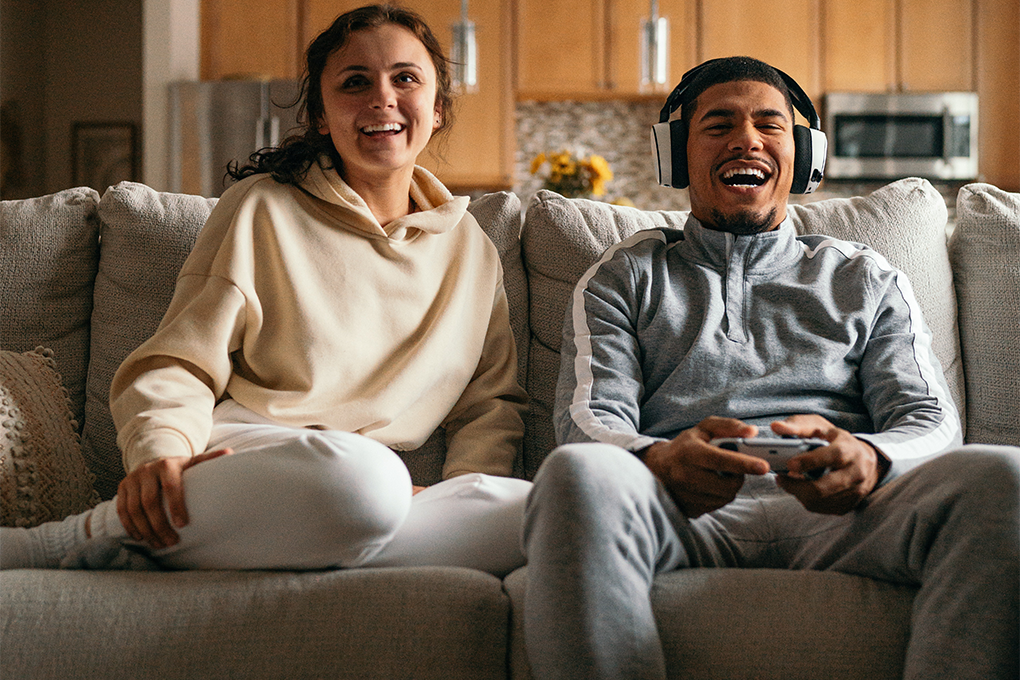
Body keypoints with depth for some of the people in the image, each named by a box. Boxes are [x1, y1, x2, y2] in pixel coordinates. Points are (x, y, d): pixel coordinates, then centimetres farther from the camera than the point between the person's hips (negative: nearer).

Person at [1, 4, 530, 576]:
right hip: (238, 459, -4)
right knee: (353, 476, -42)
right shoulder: (263, 208, 11)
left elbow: (492, 400, 23)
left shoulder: (471, 247, 23)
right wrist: (161, 450, -19)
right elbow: (179, 363, 4)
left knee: (553, 513, -30)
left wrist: (468, 483, -1)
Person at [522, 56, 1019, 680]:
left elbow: (930, 418, 14)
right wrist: (658, 460, -18)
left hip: (838, 511, 1)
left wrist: (870, 461, -14)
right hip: (684, 510, -1)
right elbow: (590, 417, 10)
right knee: (579, 474, -39)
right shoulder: (623, 279, 26)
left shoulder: (868, 280, 28)